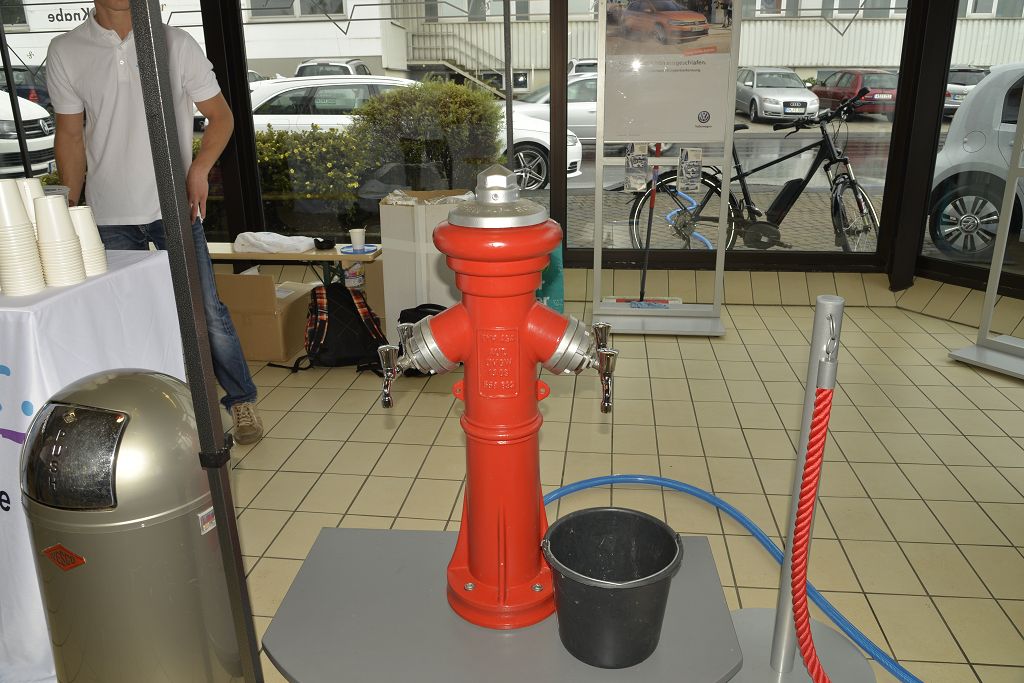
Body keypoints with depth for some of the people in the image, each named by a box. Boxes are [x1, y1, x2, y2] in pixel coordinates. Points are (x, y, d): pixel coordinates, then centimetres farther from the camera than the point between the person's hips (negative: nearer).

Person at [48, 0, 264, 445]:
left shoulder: (177, 44, -1)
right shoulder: (66, 52, 3)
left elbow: (220, 115, 4)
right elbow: (70, 135, 8)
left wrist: (200, 167, -12)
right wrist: (70, 210, 4)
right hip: (108, 217, 2)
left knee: (206, 310, -1)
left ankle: (241, 400, 14)